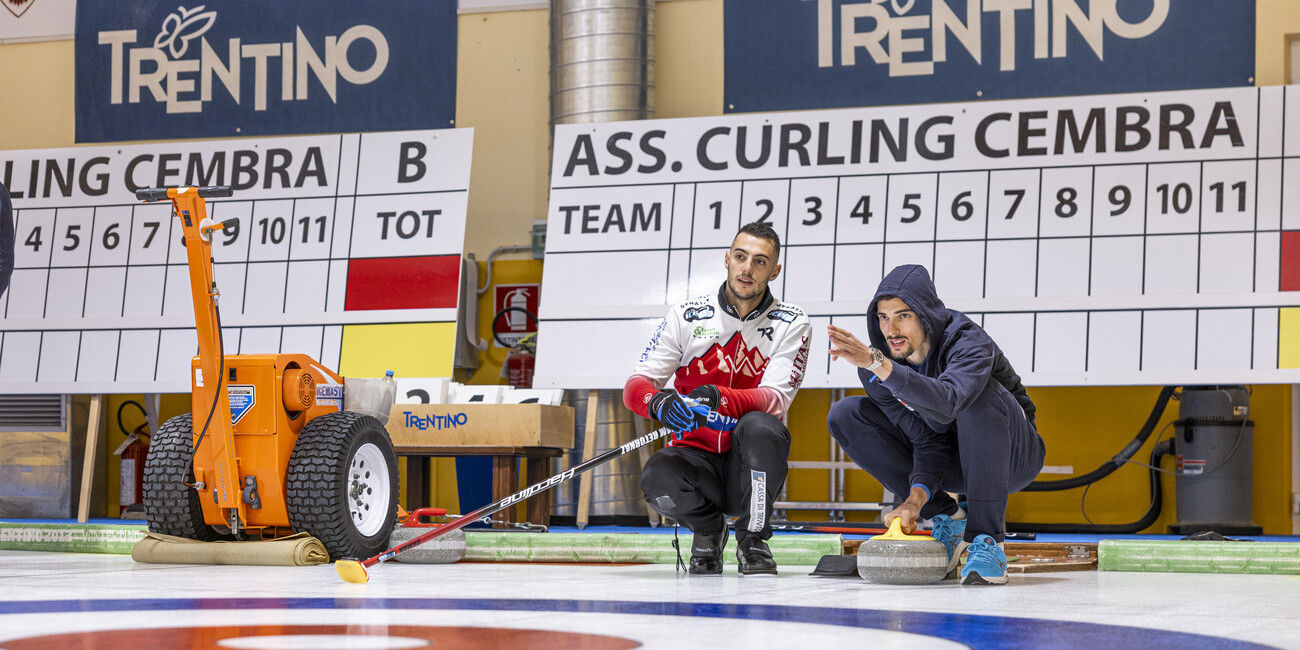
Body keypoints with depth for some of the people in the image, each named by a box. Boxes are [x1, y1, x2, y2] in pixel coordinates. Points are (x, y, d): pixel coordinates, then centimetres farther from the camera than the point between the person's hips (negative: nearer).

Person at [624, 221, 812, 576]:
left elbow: (776, 399, -16)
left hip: (751, 465, 0)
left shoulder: (792, 324, -2)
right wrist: (658, 403, -29)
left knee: (759, 426, -35)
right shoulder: (687, 316, 1)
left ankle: (753, 538, -9)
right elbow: (636, 386, -4)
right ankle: (707, 528, 3)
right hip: (695, 456, 1)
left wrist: (718, 397, -36)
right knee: (657, 477, -33)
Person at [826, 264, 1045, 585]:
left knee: (978, 395, -37)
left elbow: (946, 404, -51)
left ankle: (987, 542, -31)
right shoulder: (876, 365, -14)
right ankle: (948, 520, -6)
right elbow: (928, 440, -17)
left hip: (1011, 457, -5)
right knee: (845, 415, -11)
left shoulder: (969, 341, -29)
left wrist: (877, 363, -56)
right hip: (951, 461, 5)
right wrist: (916, 499, -34)